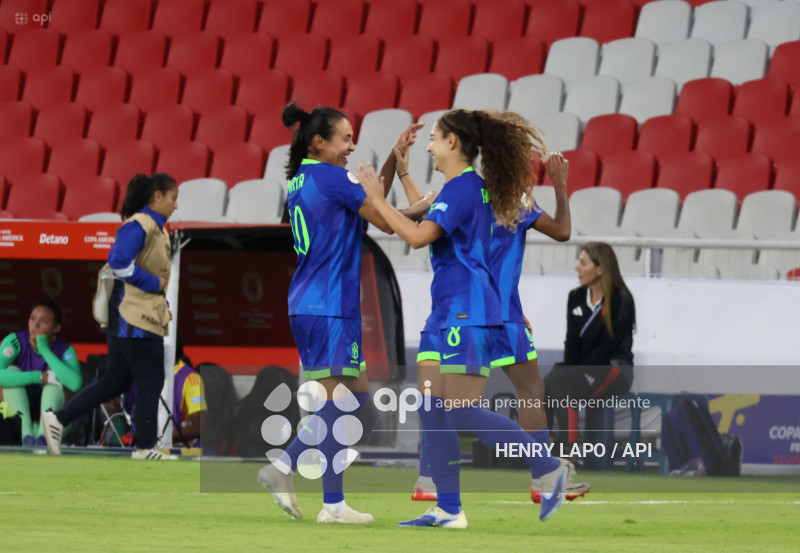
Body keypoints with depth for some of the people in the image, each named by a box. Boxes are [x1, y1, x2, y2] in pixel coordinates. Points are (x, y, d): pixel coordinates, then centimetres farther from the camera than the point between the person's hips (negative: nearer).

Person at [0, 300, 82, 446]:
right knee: (12, 371, -23)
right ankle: (27, 433, -36)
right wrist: (39, 377, -35)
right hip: (17, 408, -1)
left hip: (47, 409, 1)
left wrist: (45, 351, -28)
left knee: (55, 377, -22)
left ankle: (43, 434, -39)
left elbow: (75, 384, -32)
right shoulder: (14, 342, -14)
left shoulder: (65, 350, -11)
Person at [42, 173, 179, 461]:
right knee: (151, 382, -3)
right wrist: (153, 283, -18)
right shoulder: (139, 225, -14)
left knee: (116, 380, 11)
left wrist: (162, 305, 12)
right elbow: (118, 261, -25)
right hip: (135, 318, -10)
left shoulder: (158, 230, 18)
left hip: (146, 316, 10)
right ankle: (144, 446, 4)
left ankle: (58, 418, 13)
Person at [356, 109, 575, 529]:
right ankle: (448, 510, 5)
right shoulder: (473, 186, 17)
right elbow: (429, 222, 33)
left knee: (463, 413, -12)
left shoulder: (462, 187, -13)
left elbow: (418, 236, -22)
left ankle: (548, 467, -5)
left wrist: (376, 199, -14)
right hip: (448, 312, 10)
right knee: (432, 411, 5)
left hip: (468, 312, -10)